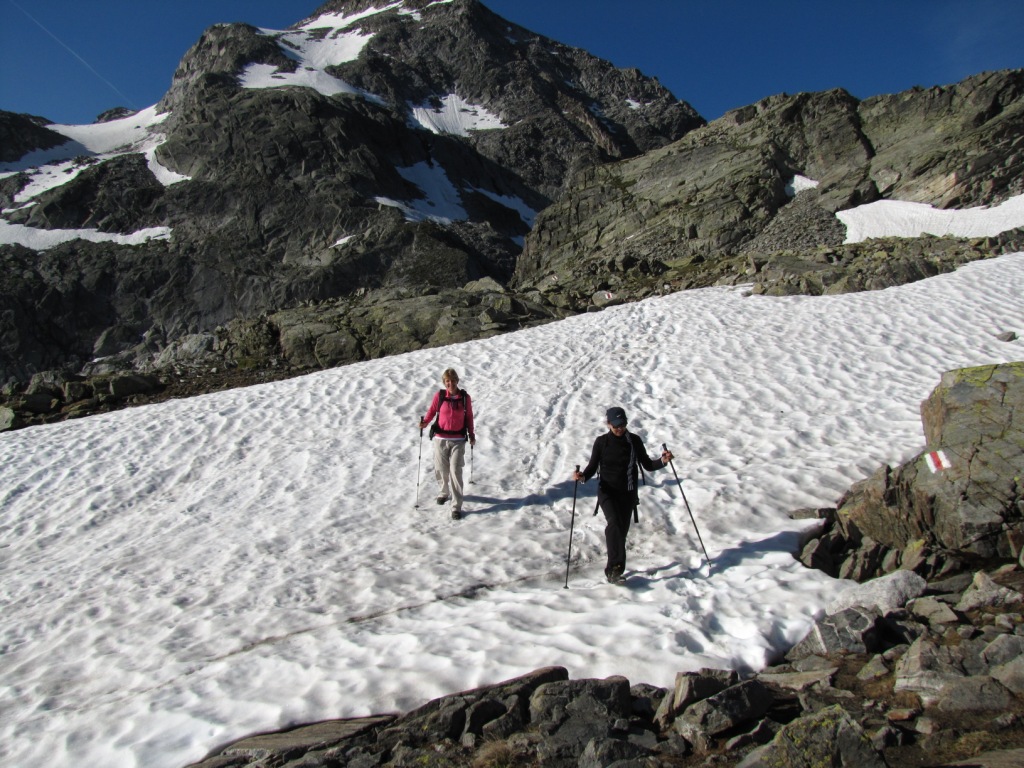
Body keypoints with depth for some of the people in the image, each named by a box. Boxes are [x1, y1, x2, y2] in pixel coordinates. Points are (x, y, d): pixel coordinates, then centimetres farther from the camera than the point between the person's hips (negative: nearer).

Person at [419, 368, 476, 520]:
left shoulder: (465, 397, 0)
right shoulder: (439, 396, -2)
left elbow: (469, 417, 8)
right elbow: (431, 411, 3)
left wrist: (471, 435, 9)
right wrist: (425, 422, -16)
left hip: (458, 440, -1)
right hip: (441, 439, 1)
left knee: (456, 472, -8)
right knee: (441, 470, 11)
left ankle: (456, 507, -3)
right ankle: (444, 493, 41)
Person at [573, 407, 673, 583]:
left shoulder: (634, 441, 2)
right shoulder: (601, 442, -3)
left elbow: (647, 465, 7)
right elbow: (593, 466, 1)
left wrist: (662, 461, -11)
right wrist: (583, 476, -19)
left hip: (628, 493, 2)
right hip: (607, 491, -2)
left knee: (622, 530, 4)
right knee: (614, 523, -24)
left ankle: (613, 569, 17)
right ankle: (615, 567, -25)